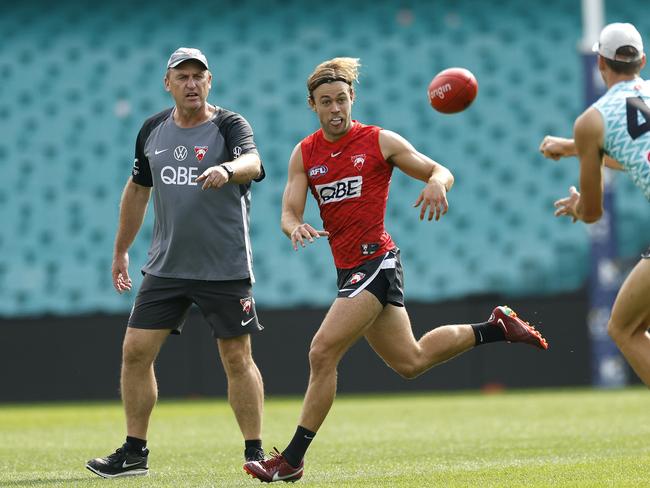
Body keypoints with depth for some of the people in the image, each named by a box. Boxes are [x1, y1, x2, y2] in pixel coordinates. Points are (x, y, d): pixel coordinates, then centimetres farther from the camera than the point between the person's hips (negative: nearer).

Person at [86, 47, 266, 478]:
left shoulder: (230, 125, -8)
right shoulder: (153, 130, 7)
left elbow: (252, 162, -30)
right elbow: (138, 190, 19)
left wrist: (227, 169, -53)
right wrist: (121, 251, 23)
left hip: (225, 266, -5)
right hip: (165, 265, 5)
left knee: (237, 358, -2)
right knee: (136, 351, 0)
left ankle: (255, 452, 9)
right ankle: (135, 453, 9)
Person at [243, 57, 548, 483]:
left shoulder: (380, 142, -3)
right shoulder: (305, 154, 8)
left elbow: (441, 171, 3)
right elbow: (289, 213, 1)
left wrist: (437, 182, -21)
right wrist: (296, 228, -23)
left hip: (377, 260, -7)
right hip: (350, 269, 7)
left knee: (323, 353, -16)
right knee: (410, 361, 16)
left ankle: (292, 460, -10)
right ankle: (497, 328, 34)